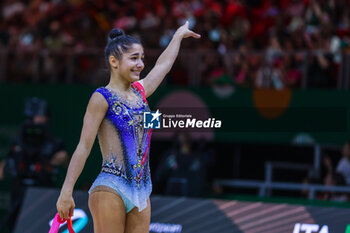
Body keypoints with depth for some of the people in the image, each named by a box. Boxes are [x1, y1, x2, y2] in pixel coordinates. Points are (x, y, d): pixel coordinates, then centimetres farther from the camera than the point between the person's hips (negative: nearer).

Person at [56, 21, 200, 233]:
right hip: (111, 189, -7)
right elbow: (84, 147, -8)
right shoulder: (102, 98, -4)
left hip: (141, 192, 7)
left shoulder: (140, 92, 16)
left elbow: (163, 65, 35)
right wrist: (66, 192, -13)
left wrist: (179, 36, 50)